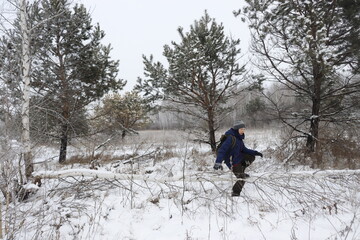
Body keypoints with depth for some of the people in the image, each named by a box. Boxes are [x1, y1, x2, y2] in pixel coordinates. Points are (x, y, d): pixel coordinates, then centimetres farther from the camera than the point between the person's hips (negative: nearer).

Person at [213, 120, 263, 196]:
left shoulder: (239, 138, 5)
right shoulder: (231, 138, -24)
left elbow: (244, 150, 12)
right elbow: (222, 149, -32)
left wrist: (255, 153, 2)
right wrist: (218, 162, -43)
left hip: (238, 157, 8)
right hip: (232, 161, -8)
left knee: (251, 157, 7)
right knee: (242, 178, -2)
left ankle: (240, 171, 13)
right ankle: (235, 193, 16)